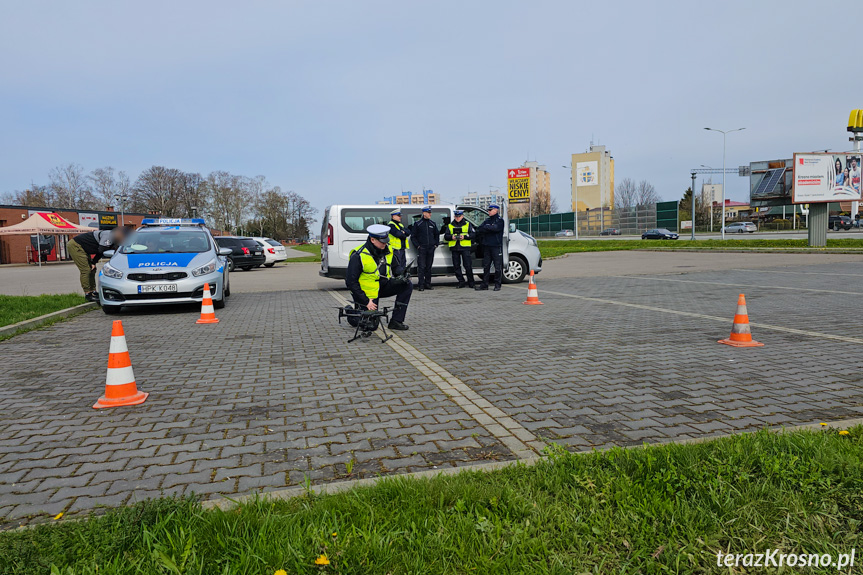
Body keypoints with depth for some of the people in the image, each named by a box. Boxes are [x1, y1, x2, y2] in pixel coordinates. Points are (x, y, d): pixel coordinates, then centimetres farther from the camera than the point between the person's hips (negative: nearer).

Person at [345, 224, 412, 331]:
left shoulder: (387, 250, -3)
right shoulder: (358, 256, -23)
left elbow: (394, 268, 13)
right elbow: (351, 282, -21)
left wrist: (401, 272, -14)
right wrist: (366, 302, -23)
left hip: (383, 286, 6)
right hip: (368, 292, -6)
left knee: (407, 285, -14)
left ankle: (396, 321, -11)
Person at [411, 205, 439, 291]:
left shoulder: (433, 224, 13)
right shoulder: (418, 224, 1)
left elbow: (437, 234, 23)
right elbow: (413, 236, 3)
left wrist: (436, 244, 11)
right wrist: (417, 245, -6)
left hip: (431, 249, 4)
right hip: (422, 248, -4)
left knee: (429, 267, 8)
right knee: (421, 267, -8)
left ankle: (428, 284, 14)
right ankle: (421, 285, -7)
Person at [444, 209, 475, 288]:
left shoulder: (468, 224, 10)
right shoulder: (450, 225, 15)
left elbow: (473, 234, 1)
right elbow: (446, 236, 10)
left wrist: (464, 236, -14)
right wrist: (451, 237, -11)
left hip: (465, 247, -3)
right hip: (454, 248, 3)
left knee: (468, 265, -5)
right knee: (456, 266, 3)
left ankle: (471, 282, 5)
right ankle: (461, 282, 11)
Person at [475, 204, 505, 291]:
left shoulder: (500, 220, -1)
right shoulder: (487, 220, 17)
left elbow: (496, 228, -20)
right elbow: (478, 229, 7)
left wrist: (485, 228, -7)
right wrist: (481, 240, -9)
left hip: (496, 246, -6)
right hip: (487, 246, 6)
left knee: (498, 267, -2)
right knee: (486, 266, 7)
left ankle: (497, 285, 5)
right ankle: (484, 284, 13)